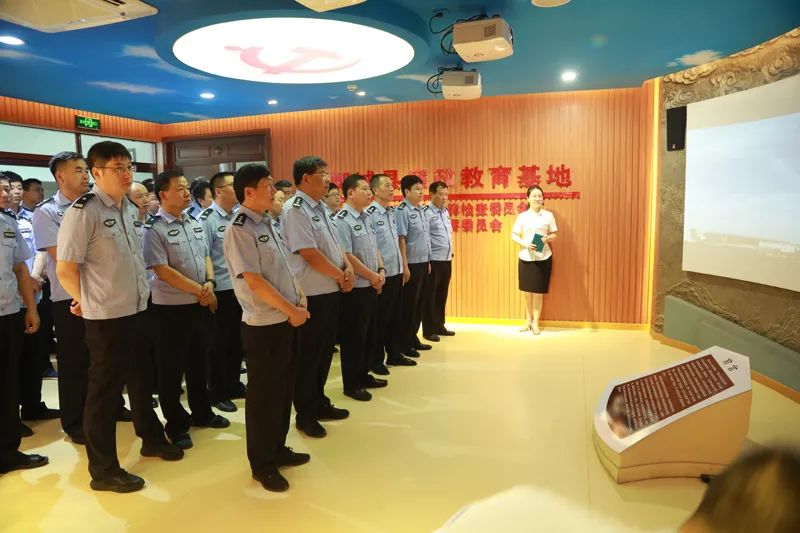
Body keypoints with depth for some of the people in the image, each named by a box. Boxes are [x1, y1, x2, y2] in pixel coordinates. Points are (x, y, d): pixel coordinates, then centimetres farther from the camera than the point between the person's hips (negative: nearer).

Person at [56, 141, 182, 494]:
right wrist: (87, 301, -2)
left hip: (136, 310, 8)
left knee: (140, 379, 22)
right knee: (104, 390, 5)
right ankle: (103, 470, 20)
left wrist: (140, 294, 12)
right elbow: (65, 269, -15)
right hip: (105, 316, -8)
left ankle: (151, 438, 42)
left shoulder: (128, 208, 8)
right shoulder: (83, 212, -16)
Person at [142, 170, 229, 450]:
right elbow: (163, 270, -18)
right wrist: (199, 290, -16)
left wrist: (210, 284, -5)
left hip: (200, 305, 7)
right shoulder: (153, 229, -13)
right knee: (172, 369, 6)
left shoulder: (195, 223, 9)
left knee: (198, 363, 18)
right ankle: (176, 425, 20)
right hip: (171, 308, -7)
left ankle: (202, 413, 33)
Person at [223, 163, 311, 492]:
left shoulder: (268, 225, 11)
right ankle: (262, 464, 21)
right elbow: (254, 281, -20)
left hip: (286, 321, 8)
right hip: (263, 325, -8)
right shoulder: (239, 230, -15)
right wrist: (292, 311, -15)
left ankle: (278, 449, 35)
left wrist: (300, 303, 4)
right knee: (264, 395, 5)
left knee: (283, 390, 18)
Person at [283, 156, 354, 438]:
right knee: (308, 356, 3)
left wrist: (348, 267, -1)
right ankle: (305, 415, 18)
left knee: (325, 352, 18)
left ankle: (319, 403, 33)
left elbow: (334, 244, 18)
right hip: (311, 295, -9)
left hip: (331, 291, 9)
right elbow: (311, 255, -21)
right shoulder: (296, 210, -16)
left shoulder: (320, 208, 12)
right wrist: (340, 276, -10)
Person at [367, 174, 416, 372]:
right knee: (380, 319, 4)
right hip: (383, 274, -7)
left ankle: (394, 354, 30)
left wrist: (403, 267, 15)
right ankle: (376, 360, 17)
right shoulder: (370, 214, -14)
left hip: (397, 272, 7)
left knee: (395, 316, 16)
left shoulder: (393, 212, 10)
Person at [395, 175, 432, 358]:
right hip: (412, 264, -8)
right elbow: (401, 239, -17)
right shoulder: (402, 211, -13)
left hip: (423, 262, 8)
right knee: (408, 304, 1)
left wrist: (427, 261, 17)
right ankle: (404, 343, 12)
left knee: (419, 303, 14)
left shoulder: (420, 210, 12)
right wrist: (405, 266, -19)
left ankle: (413, 338, 27)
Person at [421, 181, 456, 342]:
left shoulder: (445, 212, 13)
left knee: (442, 295, 16)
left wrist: (450, 254, 15)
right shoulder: (426, 212, -13)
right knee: (430, 296, 3)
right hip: (433, 261, -8)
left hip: (447, 260, 8)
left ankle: (439, 326, 28)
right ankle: (429, 330, 12)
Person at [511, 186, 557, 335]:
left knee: (538, 291, 3)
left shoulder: (548, 215, 3)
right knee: (526, 290, 8)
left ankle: (535, 322, 18)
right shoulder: (522, 216, 2)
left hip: (543, 258, -1)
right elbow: (514, 235, 2)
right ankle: (529, 320, 27)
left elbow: (554, 234, 8)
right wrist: (525, 244, -14)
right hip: (525, 257, 1)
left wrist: (547, 238, -13)